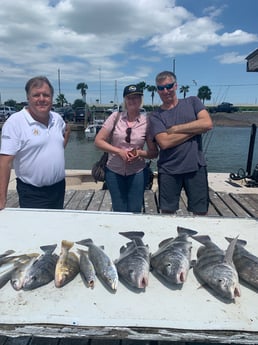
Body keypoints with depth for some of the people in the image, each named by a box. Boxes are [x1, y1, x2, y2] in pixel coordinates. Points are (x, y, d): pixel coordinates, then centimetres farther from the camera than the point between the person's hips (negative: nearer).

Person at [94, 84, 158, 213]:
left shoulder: (146, 121, -5)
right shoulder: (115, 116, -4)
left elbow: (154, 152, 0)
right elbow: (98, 141, -5)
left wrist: (139, 153, -19)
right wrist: (119, 151, -17)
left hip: (137, 173, 0)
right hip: (114, 172, 1)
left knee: (134, 212, 8)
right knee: (119, 211, 12)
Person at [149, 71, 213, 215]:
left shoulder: (192, 102, 7)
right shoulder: (155, 116, 3)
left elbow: (208, 124, -8)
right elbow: (164, 142, -12)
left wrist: (175, 129, -8)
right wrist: (195, 129, -8)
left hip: (196, 167, 0)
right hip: (168, 170, 0)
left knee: (200, 212, 7)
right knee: (167, 212, 10)